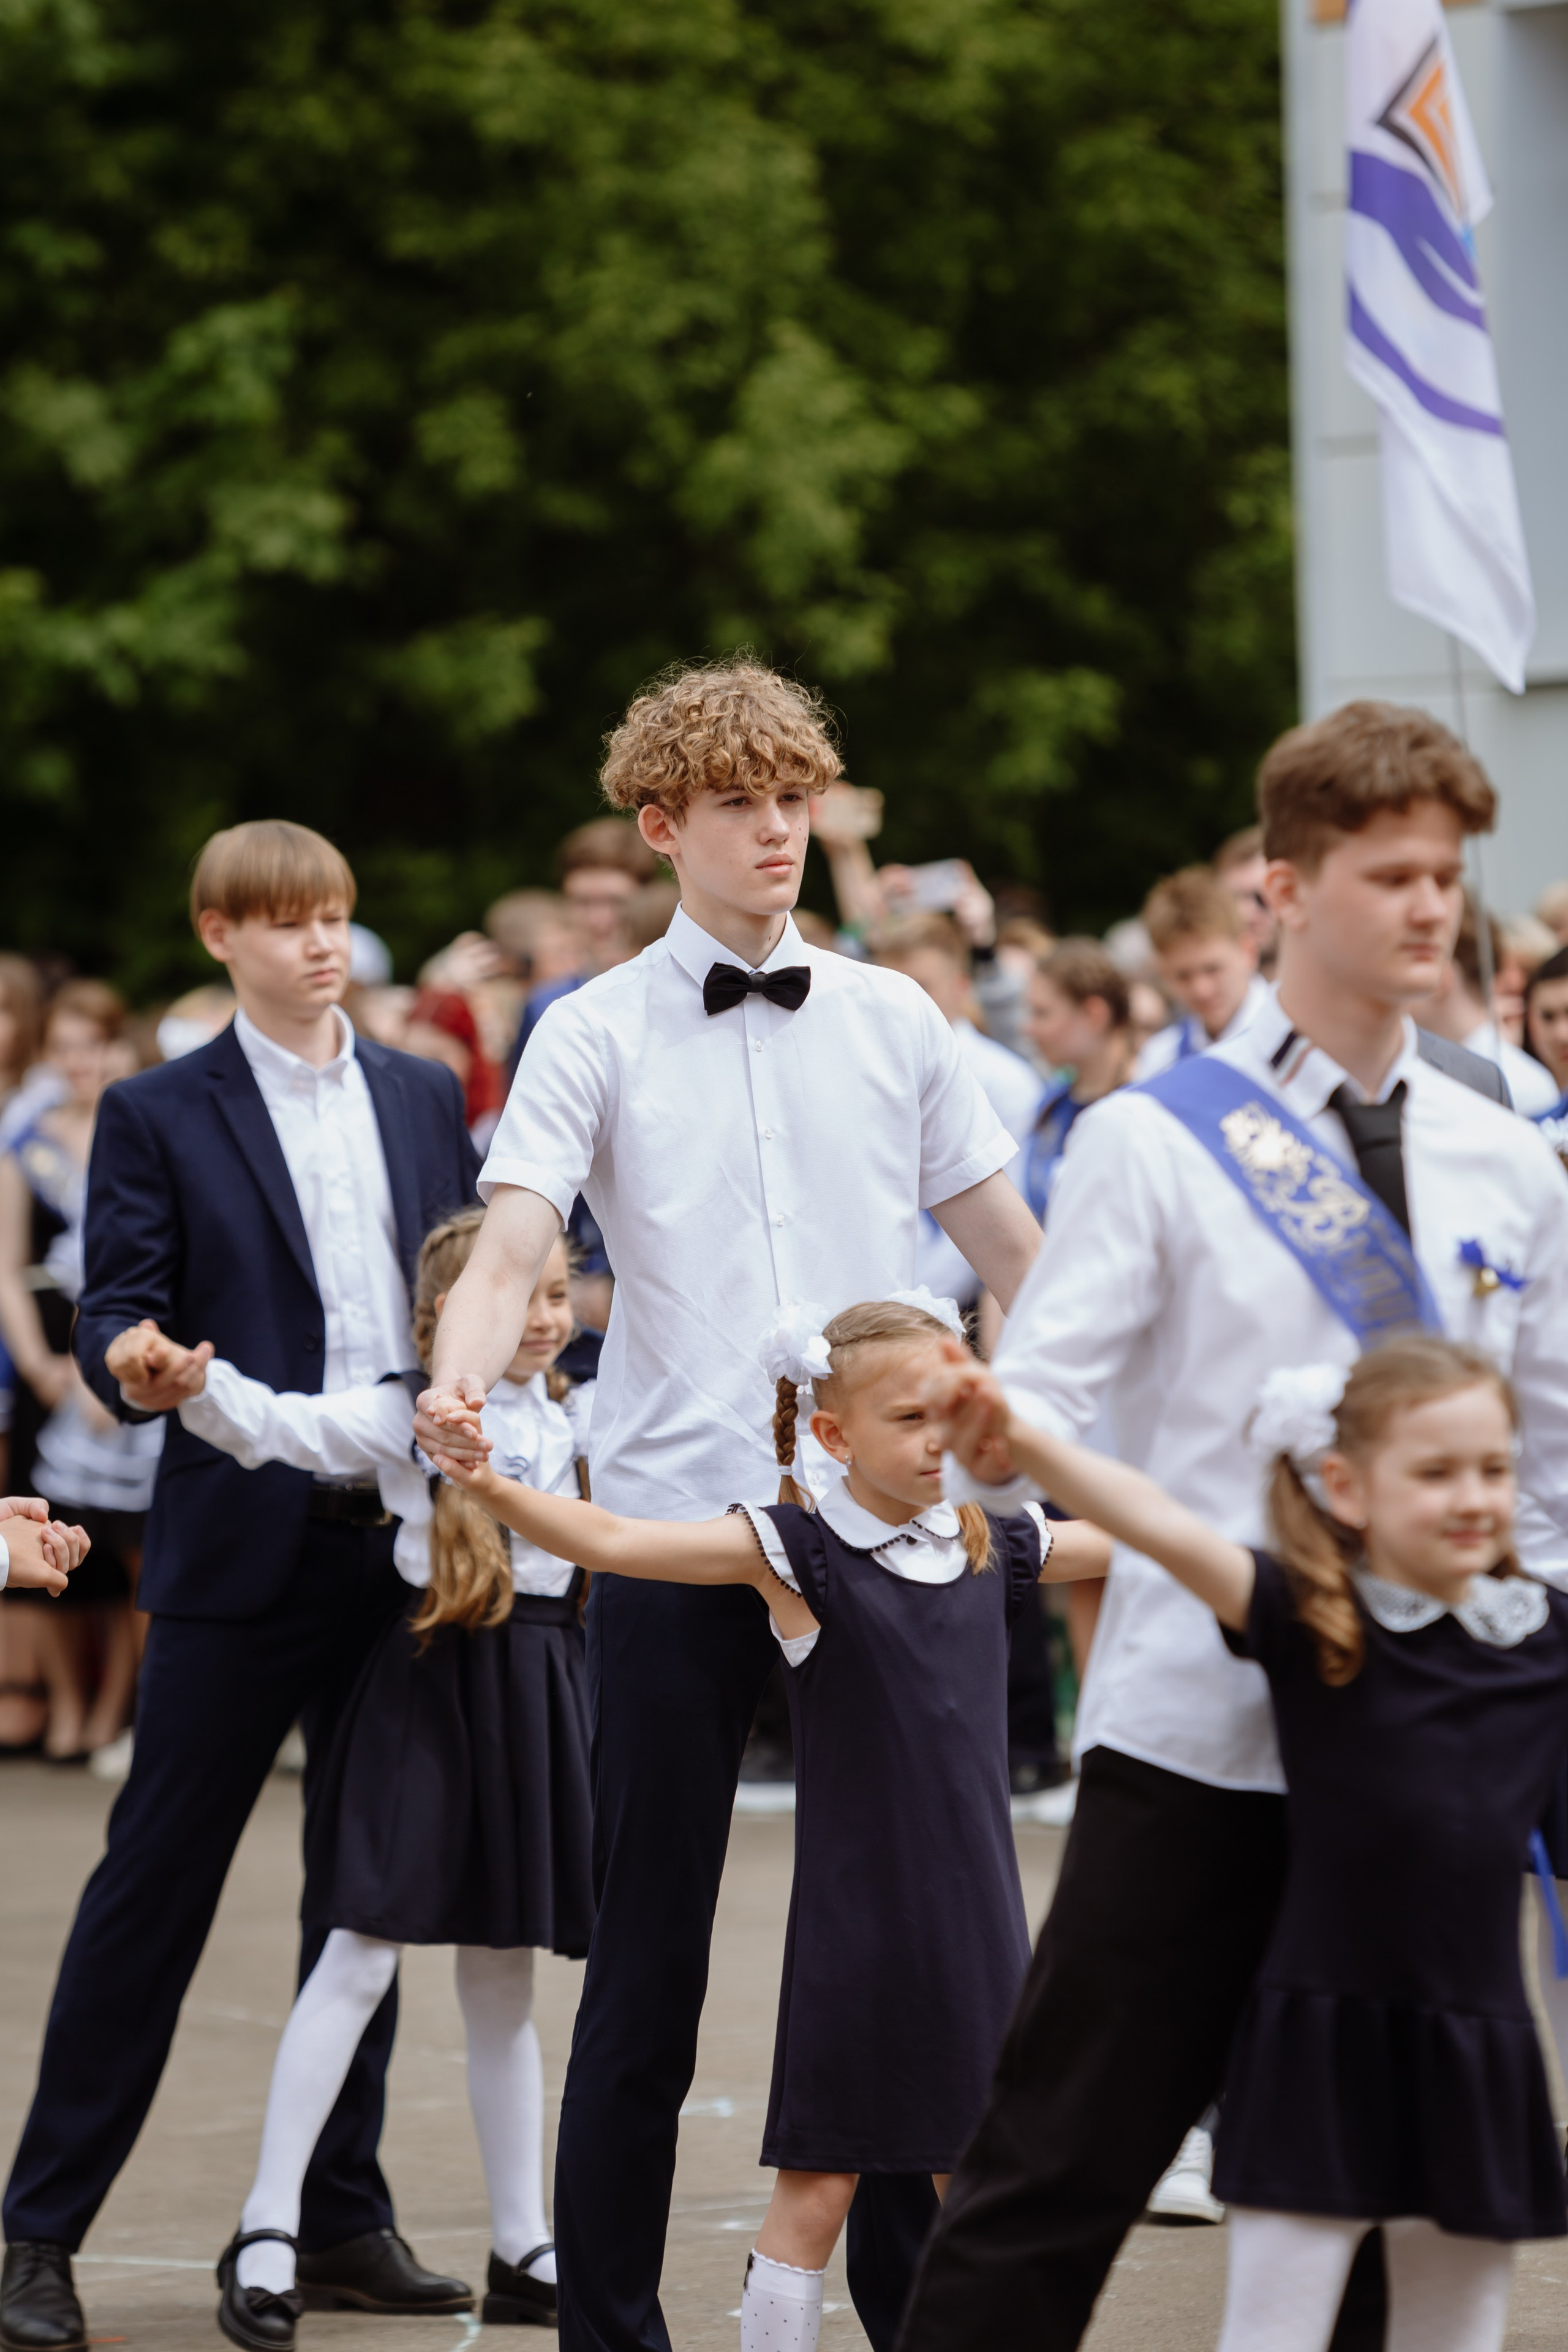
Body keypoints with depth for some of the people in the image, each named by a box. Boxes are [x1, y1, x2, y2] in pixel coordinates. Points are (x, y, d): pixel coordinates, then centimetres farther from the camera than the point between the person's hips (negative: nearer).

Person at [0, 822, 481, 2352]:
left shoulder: (424, 1098, 13)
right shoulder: (161, 1117, 0)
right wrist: (137, 1367, -28)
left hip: (406, 1541, 4)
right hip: (243, 1550, -4)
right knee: (156, 1884, -2)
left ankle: (342, 2218, 18)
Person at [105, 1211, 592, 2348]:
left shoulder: (587, 1419, 10)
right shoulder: (401, 1415, -5)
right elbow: (278, 1425, -17)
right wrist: (192, 1379, -35)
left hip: (537, 1692, 5)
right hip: (430, 1686, -4)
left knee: (505, 1978, 12)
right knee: (361, 1956, -8)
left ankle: (523, 2249, 17)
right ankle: (267, 2228, -4)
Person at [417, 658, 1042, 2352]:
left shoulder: (892, 1021, 10)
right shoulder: (598, 1034, 3)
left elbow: (1016, 1255, 13)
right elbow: (511, 1248, -9)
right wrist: (460, 1385, -29)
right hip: (672, 1528, -2)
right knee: (651, 1949, 3)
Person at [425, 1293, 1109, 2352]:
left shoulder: (991, 1546, 6)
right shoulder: (797, 1553, -8)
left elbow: (1128, 1540, 22)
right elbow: (615, 1541, -17)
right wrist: (496, 1492, -32)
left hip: (975, 1916, 4)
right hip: (853, 1928, -4)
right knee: (817, 2186, 1)